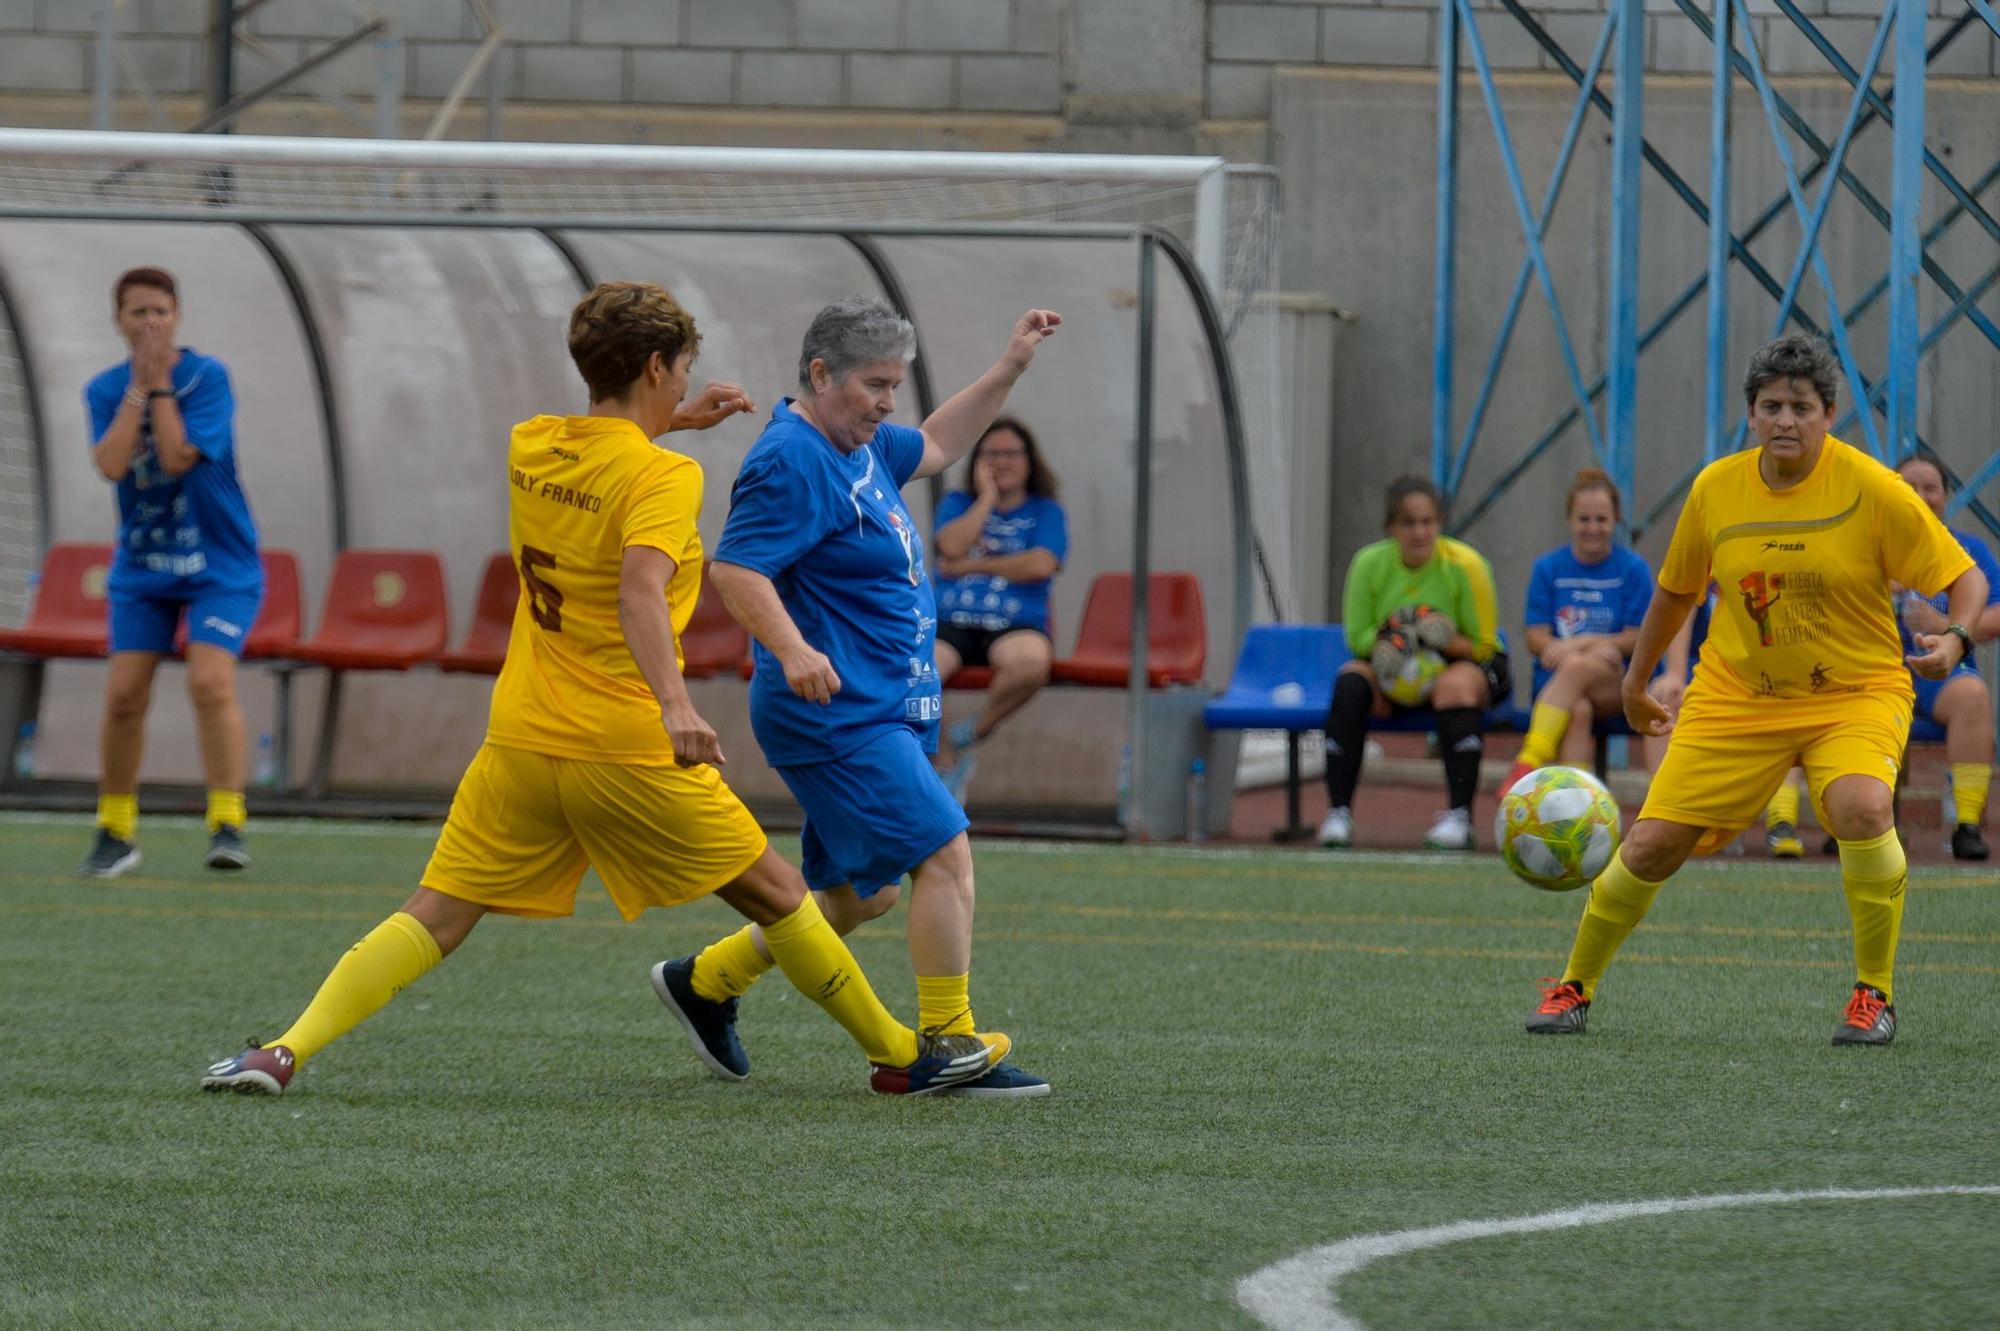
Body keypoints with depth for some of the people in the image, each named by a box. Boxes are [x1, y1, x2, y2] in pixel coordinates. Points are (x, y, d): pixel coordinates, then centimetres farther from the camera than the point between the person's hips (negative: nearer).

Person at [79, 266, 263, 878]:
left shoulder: (208, 376, -11)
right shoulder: (106, 390, 0)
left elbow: (178, 456, -22)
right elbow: (111, 464, -17)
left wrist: (160, 384, -18)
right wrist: (138, 386, -17)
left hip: (219, 568, -3)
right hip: (141, 569, 4)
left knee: (210, 682, -20)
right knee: (124, 693, -3)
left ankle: (227, 823, -15)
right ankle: (116, 832, 12)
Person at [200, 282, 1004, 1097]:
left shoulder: (530, 447, 7)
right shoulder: (664, 477, -13)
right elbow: (641, 589, -32)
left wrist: (672, 420, 33)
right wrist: (674, 701, -44)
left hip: (521, 743, 5)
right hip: (630, 750, -5)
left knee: (433, 920, 3)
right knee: (777, 898, 11)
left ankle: (287, 1051, -13)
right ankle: (902, 1055, 22)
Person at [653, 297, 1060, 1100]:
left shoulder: (860, 447, 14)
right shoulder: (792, 463, -17)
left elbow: (936, 448, 33)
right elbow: (735, 568, -24)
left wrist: (1009, 370, 25)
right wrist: (792, 649, -38)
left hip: (884, 713, 11)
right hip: (837, 713, -11)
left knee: (865, 892, 16)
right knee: (945, 852, -15)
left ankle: (706, 981, 29)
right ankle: (948, 1048, -11)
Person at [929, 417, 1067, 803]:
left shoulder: (1046, 512, 13)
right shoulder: (958, 504, 18)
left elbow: (1041, 565, -7)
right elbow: (952, 546, -4)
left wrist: (972, 565, -3)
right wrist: (987, 498, 2)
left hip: (1015, 627, -1)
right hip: (952, 624, 1)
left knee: (1031, 661, -40)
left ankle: (974, 730, -10)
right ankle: (947, 762, -7)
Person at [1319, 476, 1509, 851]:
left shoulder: (1465, 564, -15)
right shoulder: (1370, 563, -8)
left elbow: (1482, 646, -11)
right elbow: (1357, 637, -3)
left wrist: (1446, 641, -32)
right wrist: (1382, 646, -26)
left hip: (1469, 665, -3)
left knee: (1456, 685, -37)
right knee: (1350, 680, -27)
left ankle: (1460, 816, -36)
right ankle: (1338, 813, -26)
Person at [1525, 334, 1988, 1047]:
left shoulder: (1872, 489, -12)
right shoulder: (1716, 488, -2)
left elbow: (1965, 578, -7)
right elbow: (1675, 588, 16)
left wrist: (1955, 638, -27)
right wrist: (1636, 680, 23)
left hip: (1854, 693, -3)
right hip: (1736, 696, 3)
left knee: (1861, 806, -33)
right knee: (1651, 846, -5)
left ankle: (1874, 995, -15)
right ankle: (1574, 986, 20)